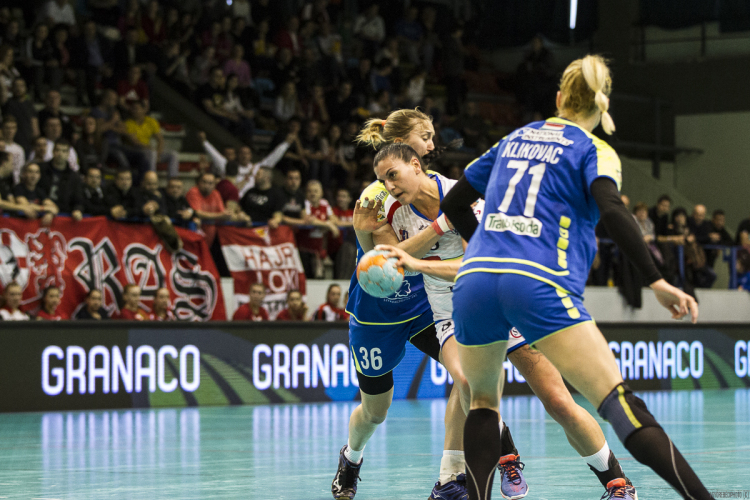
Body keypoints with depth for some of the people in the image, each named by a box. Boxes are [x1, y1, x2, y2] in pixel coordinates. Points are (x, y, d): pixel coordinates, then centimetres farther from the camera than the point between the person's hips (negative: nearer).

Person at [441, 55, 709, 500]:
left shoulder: (514, 140, 25)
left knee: (484, 399, 25)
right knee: (620, 401, -11)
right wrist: (657, 282, -13)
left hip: (474, 280, 5)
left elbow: (454, 204, 31)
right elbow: (612, 211, -10)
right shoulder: (594, 150, 10)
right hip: (540, 285, -5)